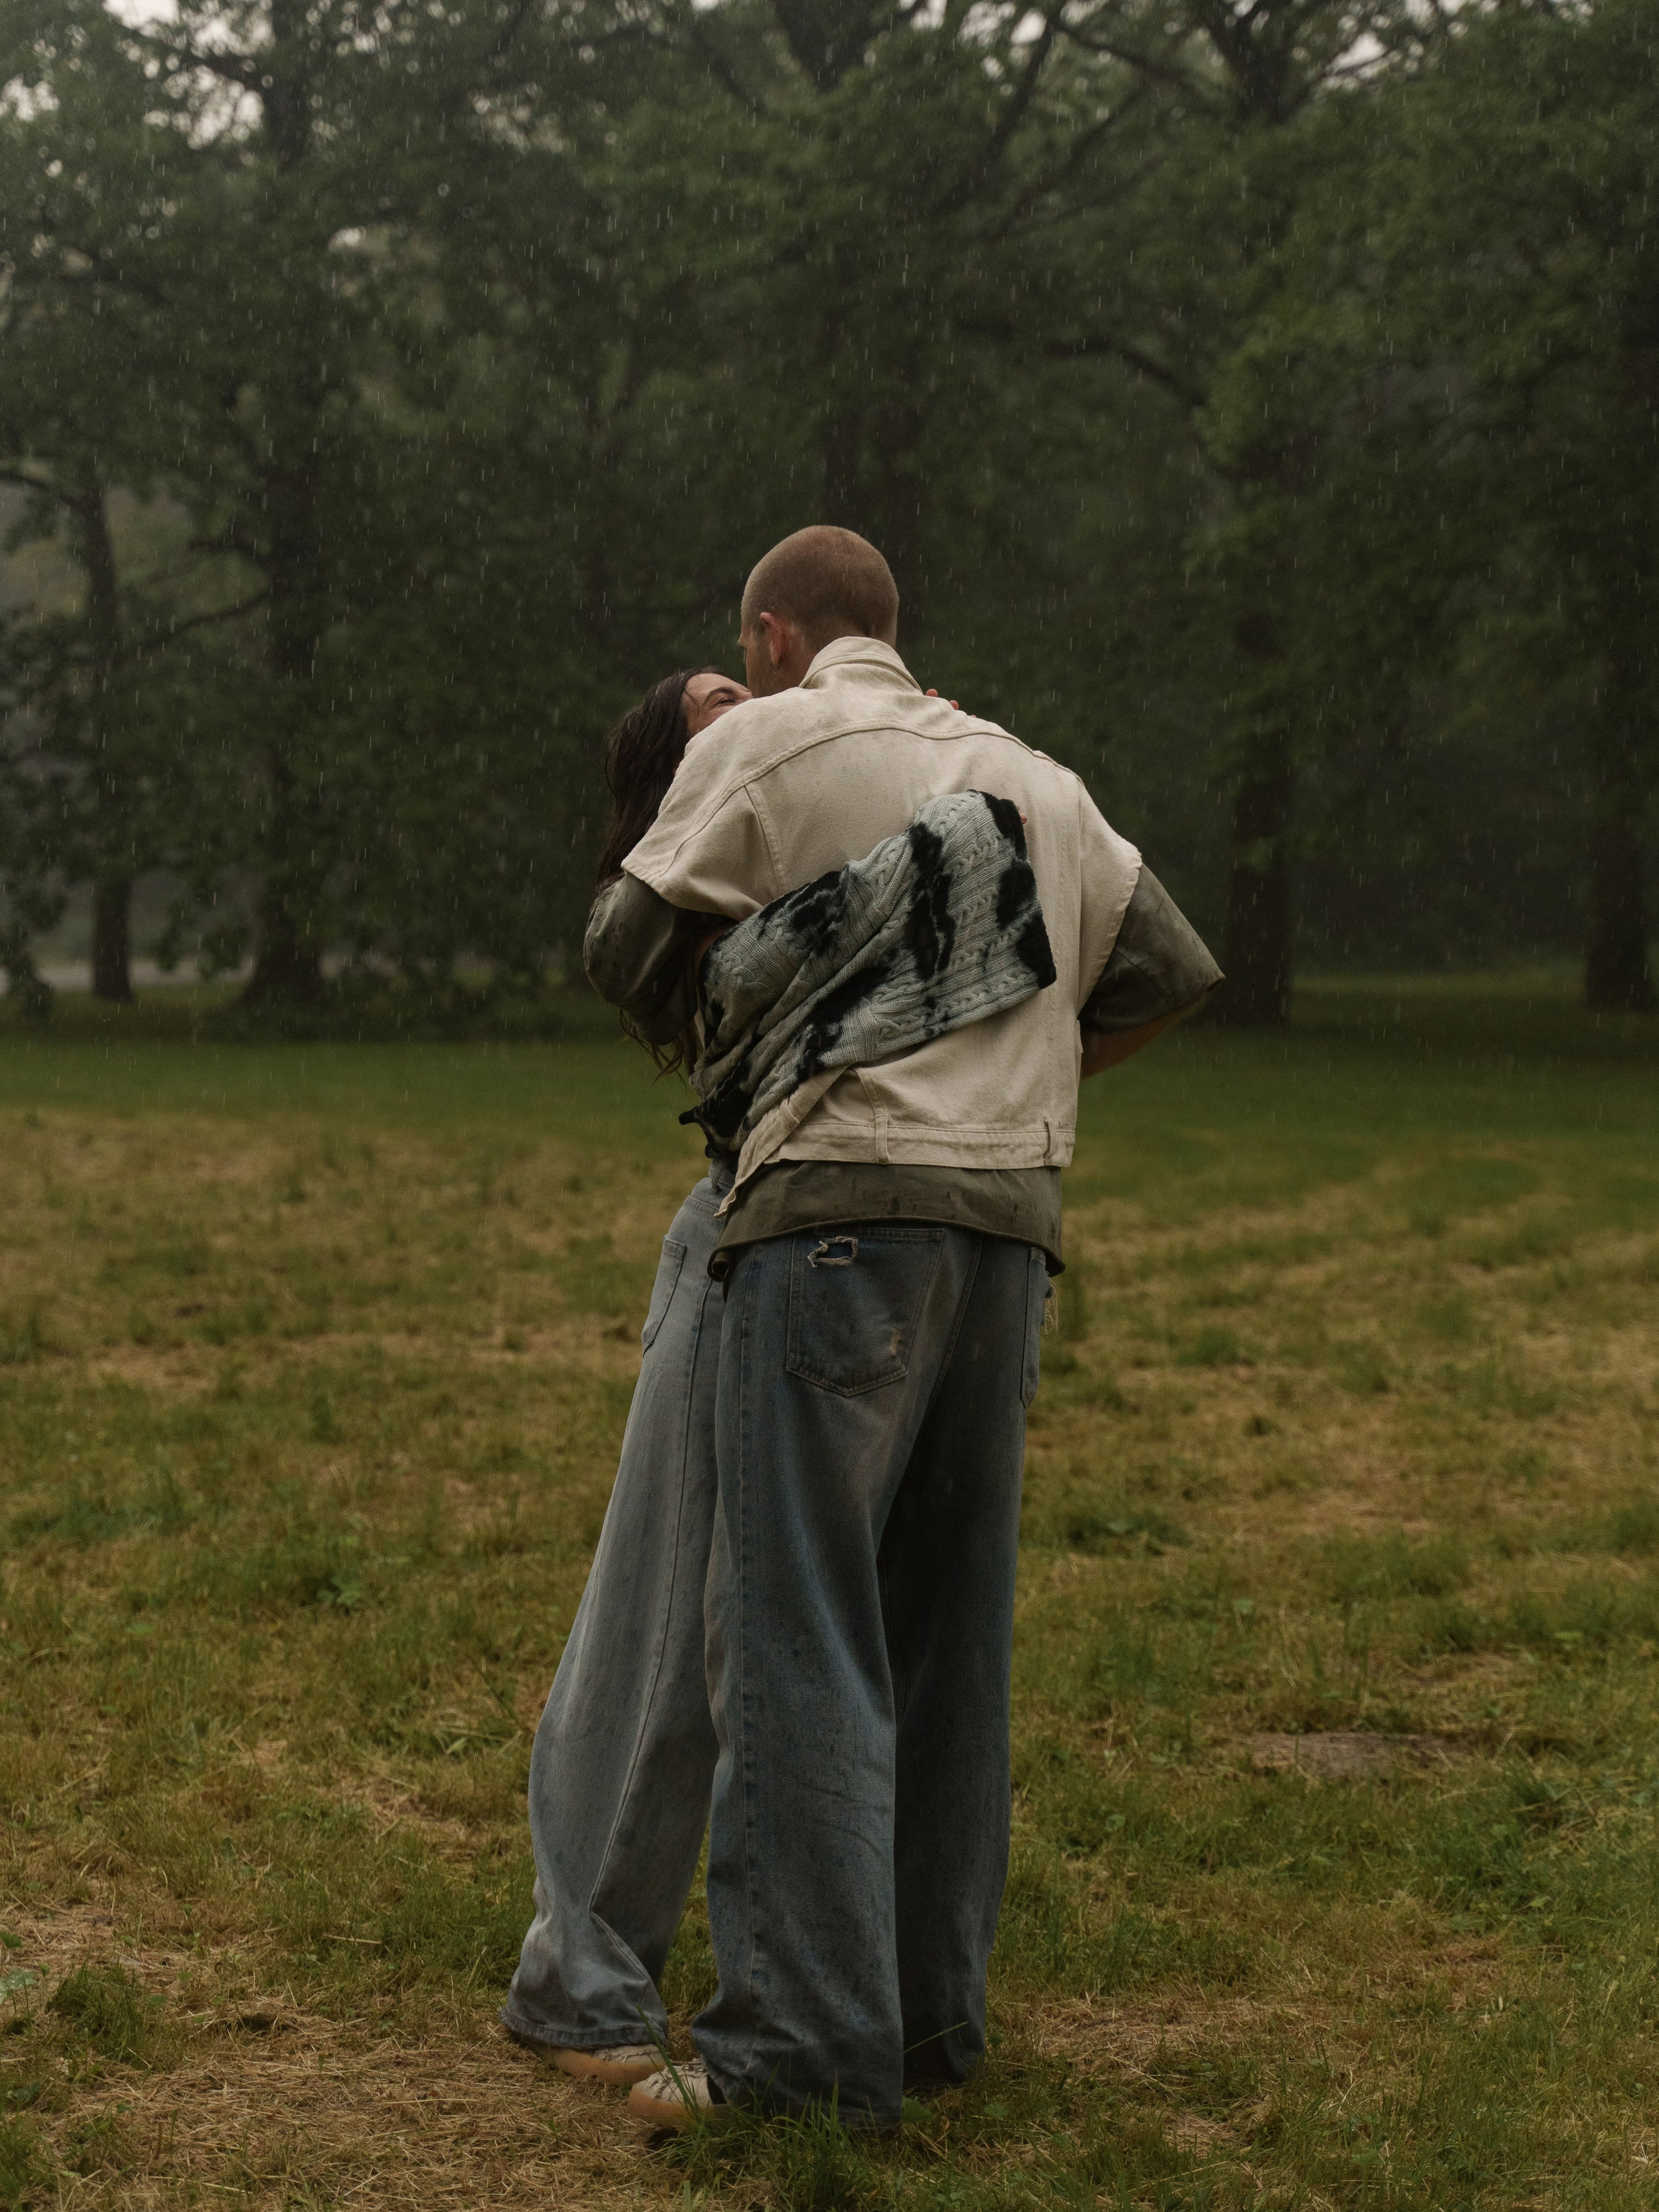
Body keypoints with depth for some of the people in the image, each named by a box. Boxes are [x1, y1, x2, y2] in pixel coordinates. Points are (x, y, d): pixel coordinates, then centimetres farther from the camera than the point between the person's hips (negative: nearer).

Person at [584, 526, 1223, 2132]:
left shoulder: (773, 743, 4)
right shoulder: (1028, 777, 22)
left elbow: (628, 945, 4)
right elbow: (1168, 969, 24)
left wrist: (690, 1042, 25)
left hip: (843, 1210, -6)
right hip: (1009, 1222, 6)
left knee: (795, 1625, -7)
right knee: (945, 1626, 12)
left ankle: (806, 2032, -12)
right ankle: (932, 2004, 16)